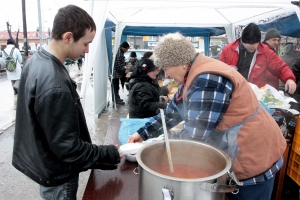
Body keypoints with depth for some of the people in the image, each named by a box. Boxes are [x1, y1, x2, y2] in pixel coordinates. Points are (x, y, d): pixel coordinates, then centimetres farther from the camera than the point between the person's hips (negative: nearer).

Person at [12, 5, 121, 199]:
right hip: (56, 175, -8)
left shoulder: (36, 61, -3)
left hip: (40, 161, 9)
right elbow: (68, 147, -28)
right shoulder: (54, 86, -34)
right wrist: (112, 154, -19)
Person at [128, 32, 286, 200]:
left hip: (252, 159, -9)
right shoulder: (193, 76, 3)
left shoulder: (207, 79, -28)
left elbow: (194, 135, -28)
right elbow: (172, 113, 8)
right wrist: (143, 134, 5)